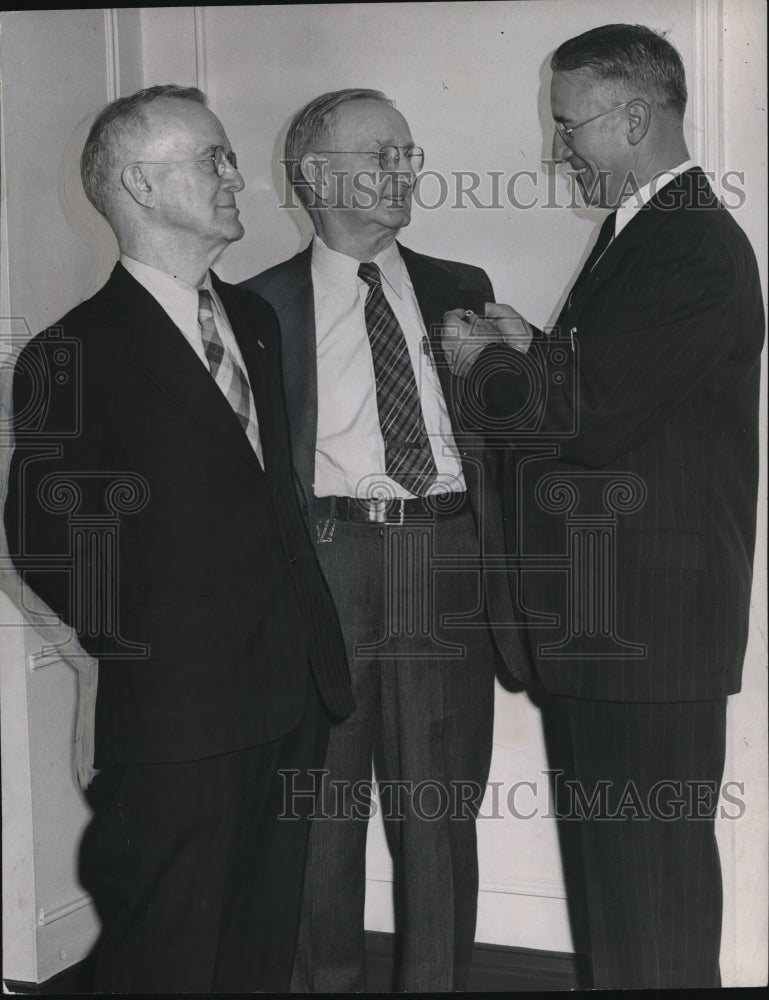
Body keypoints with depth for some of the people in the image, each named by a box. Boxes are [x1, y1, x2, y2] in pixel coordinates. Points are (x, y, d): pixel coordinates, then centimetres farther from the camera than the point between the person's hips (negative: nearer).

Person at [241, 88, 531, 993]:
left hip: (446, 563, 2)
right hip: (323, 564, -2)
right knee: (322, 811, 7)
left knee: (441, 813, 7)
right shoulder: (263, 304, 6)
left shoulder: (460, 292, 15)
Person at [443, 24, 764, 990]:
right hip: (592, 618, 10)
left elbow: (595, 417, -23)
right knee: (598, 857, 20)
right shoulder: (637, 232, 15)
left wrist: (488, 365, -7)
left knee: (652, 868, 2)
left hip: (651, 627, -10)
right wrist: (532, 352, 3)